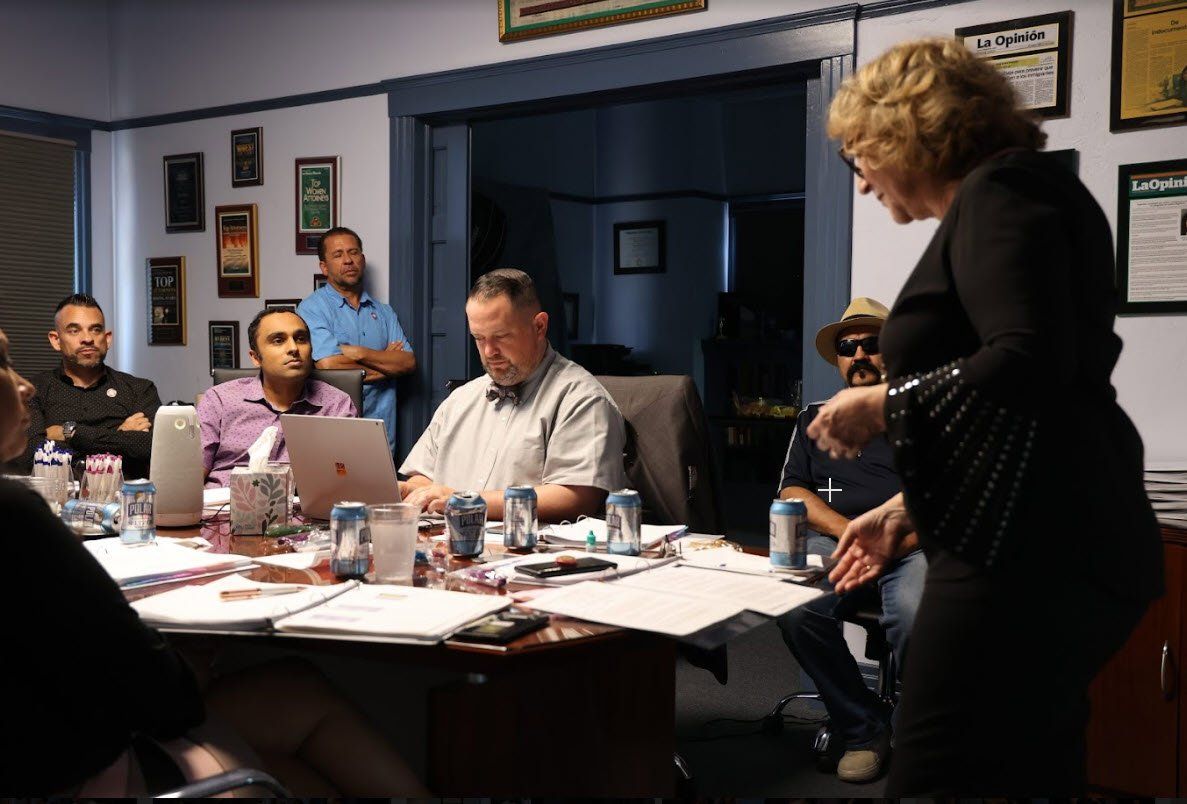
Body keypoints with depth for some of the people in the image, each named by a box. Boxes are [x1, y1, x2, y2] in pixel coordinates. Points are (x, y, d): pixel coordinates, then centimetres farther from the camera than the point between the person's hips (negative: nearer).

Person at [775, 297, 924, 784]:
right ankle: (863, 730, -10)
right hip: (832, 542, 2)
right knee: (796, 611, -31)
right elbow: (792, 493, 12)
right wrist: (856, 533, -6)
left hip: (913, 546, -2)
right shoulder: (815, 418, 25)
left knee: (916, 616, -36)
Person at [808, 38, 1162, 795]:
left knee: (937, 778, -8)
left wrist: (885, 406, -11)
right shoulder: (997, 200, 22)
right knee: (1027, 771, 16)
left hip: (1031, 556, -11)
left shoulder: (1001, 191, -7)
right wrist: (905, 512, 26)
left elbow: (1030, 364, -23)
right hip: (1045, 548, 11)